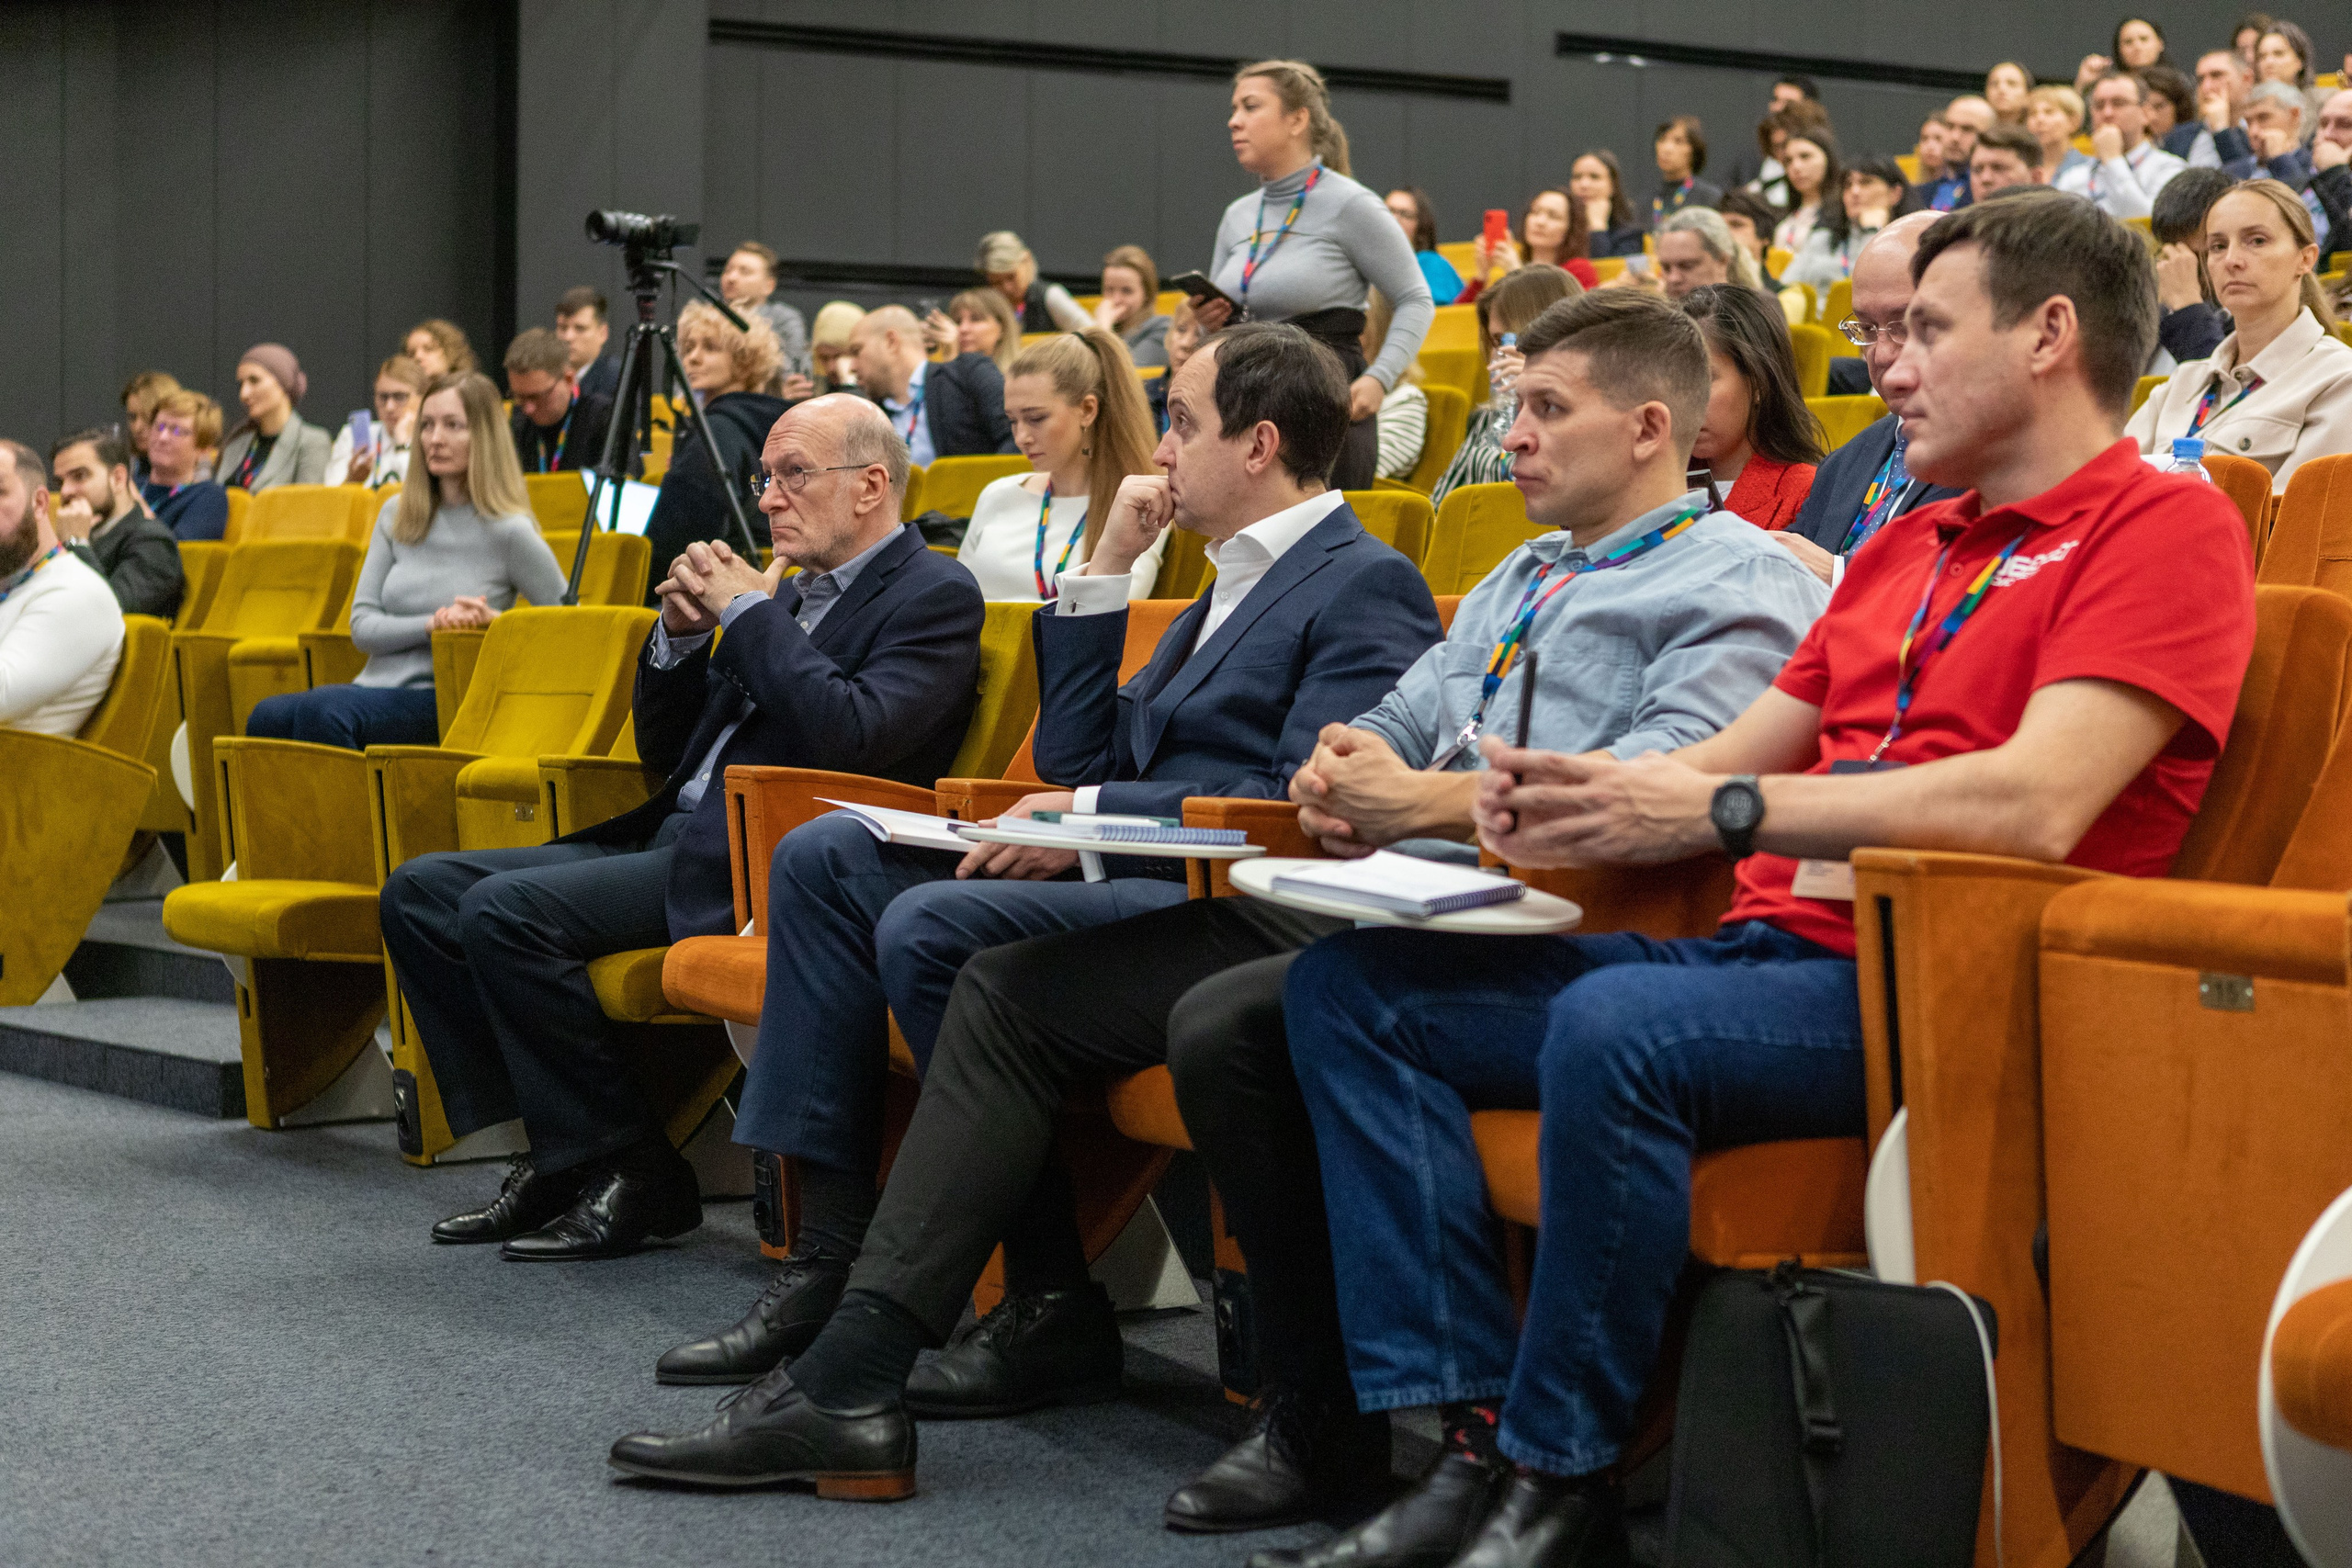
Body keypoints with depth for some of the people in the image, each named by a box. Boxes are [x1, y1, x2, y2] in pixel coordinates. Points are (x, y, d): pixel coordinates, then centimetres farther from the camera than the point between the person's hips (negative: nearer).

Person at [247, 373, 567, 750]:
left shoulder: (508, 531, -2)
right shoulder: (397, 514, 13)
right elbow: (362, 626, 7)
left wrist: (494, 619, -12)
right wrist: (432, 624, -11)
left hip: (440, 701, -5)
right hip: (375, 686, 5)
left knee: (321, 710, -35)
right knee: (266, 717, -27)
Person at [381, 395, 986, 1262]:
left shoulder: (936, 595, -4)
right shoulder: (789, 592, 21)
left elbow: (852, 736, -22)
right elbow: (665, 751, 24)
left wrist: (747, 612, -11)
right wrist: (681, 632, 6)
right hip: (670, 839, 10)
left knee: (505, 911, -25)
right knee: (420, 891, 1)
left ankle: (631, 1170, -13)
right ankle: (552, 1150, 0)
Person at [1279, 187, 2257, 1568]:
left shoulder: (2165, 526, -3)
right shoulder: (1906, 546, 25)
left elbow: (2035, 805, -19)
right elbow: (1741, 757, 22)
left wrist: (1716, 812, -20)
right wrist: (1572, 796, -1)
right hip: (1769, 943, 9)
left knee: (1616, 1029, -36)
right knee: (1353, 983, -3)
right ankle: (1474, 1439, -13)